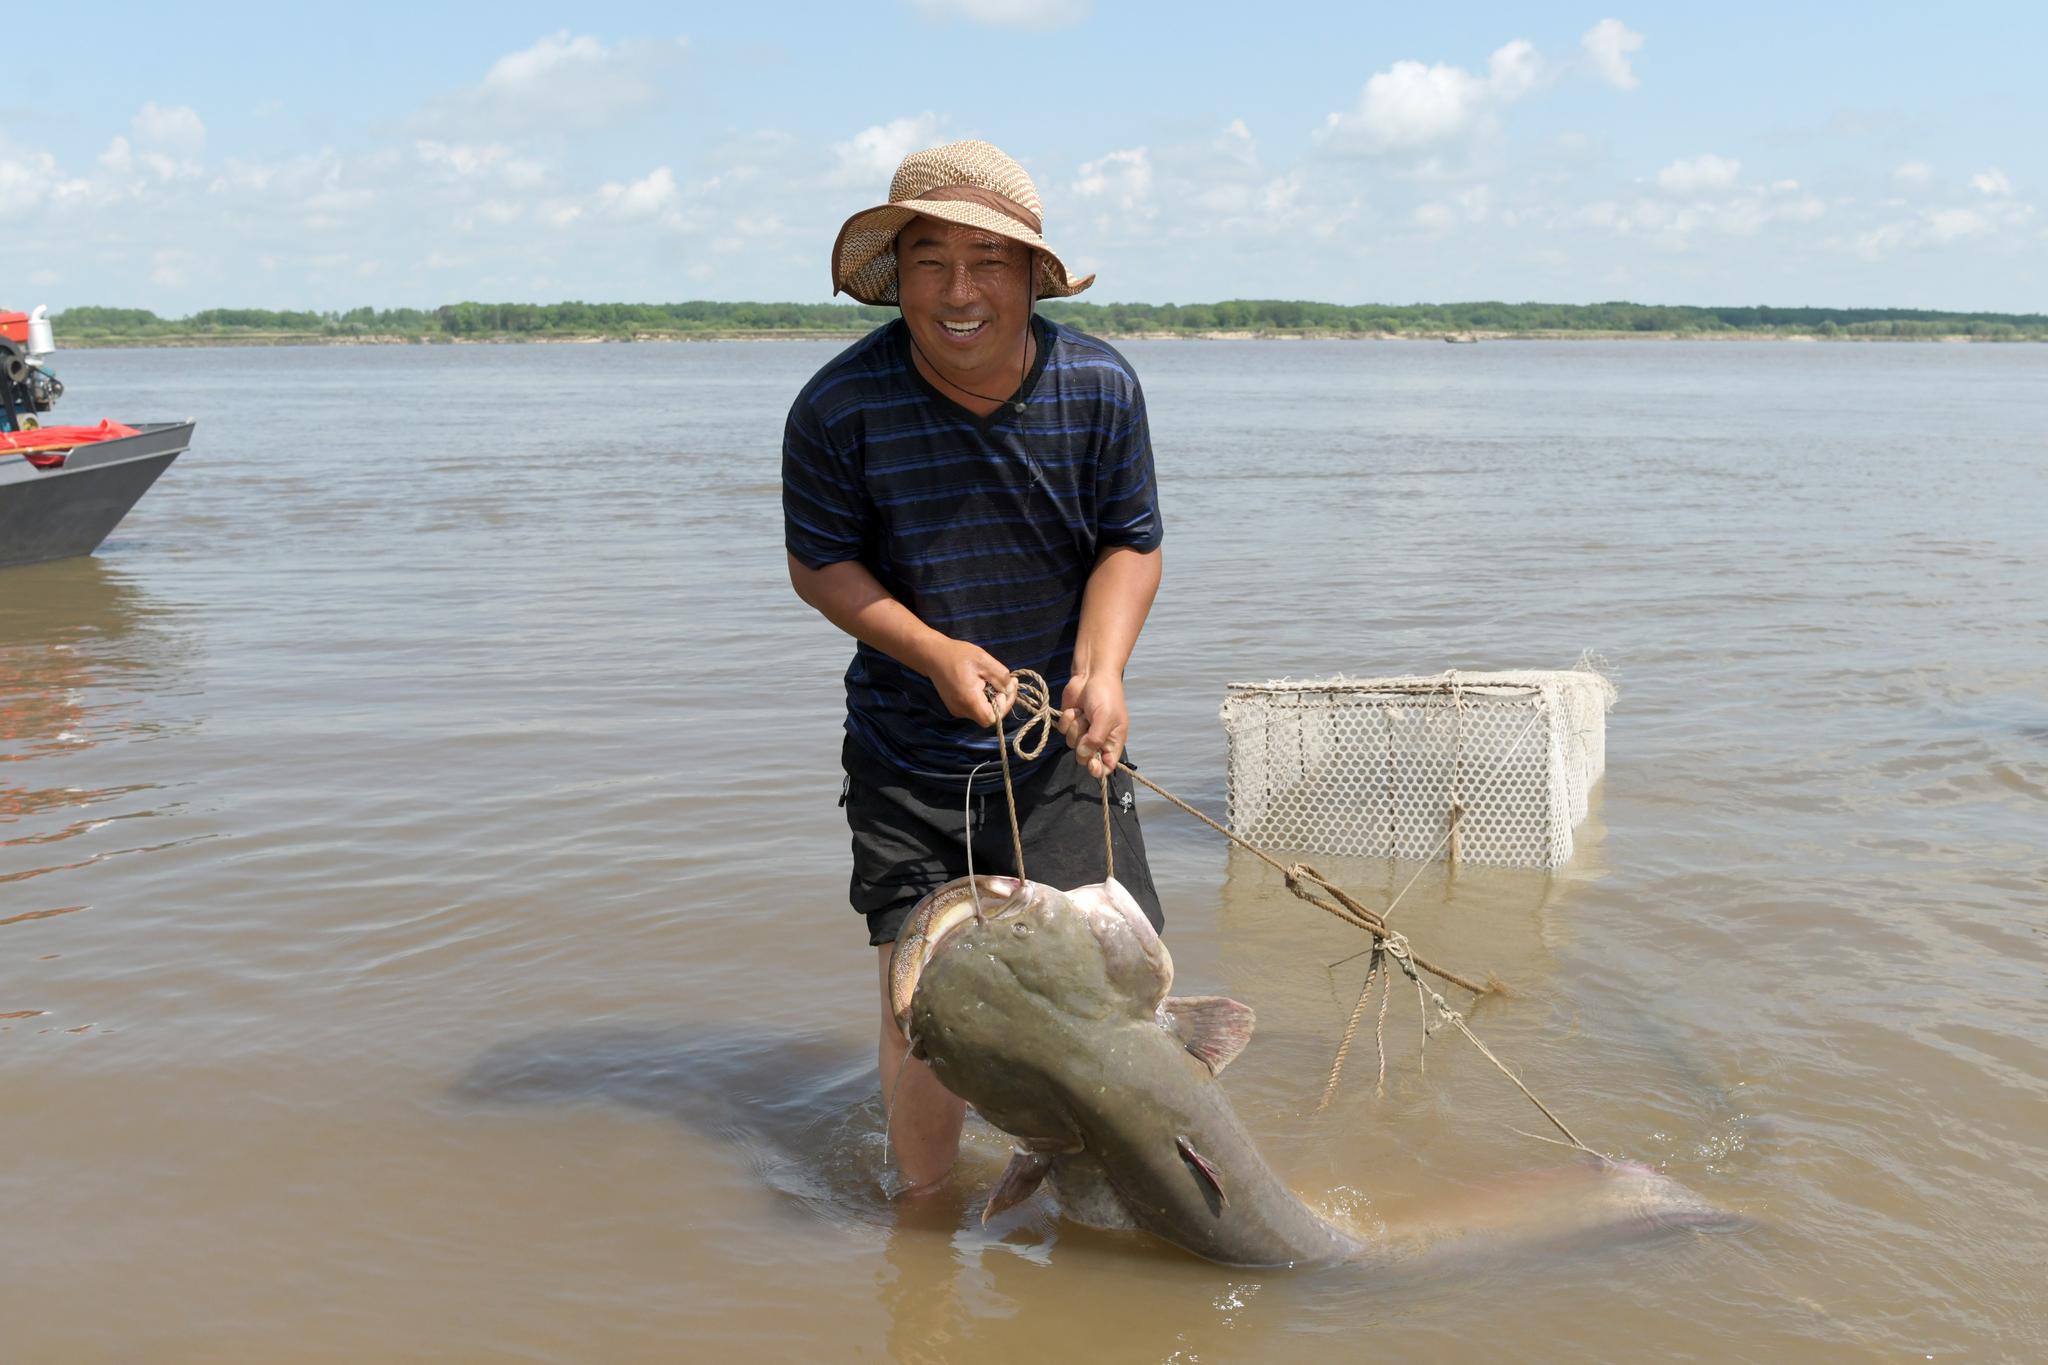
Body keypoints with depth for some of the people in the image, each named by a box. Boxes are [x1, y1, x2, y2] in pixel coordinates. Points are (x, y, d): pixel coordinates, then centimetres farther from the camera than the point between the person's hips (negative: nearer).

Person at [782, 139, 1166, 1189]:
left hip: (1061, 745, 1)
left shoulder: (1099, 387, -7)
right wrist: (934, 651, -18)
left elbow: (1131, 543, 0)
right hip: (906, 751, -1)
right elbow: (818, 562, -3)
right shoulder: (839, 406, -13)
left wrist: (1100, 667, -18)